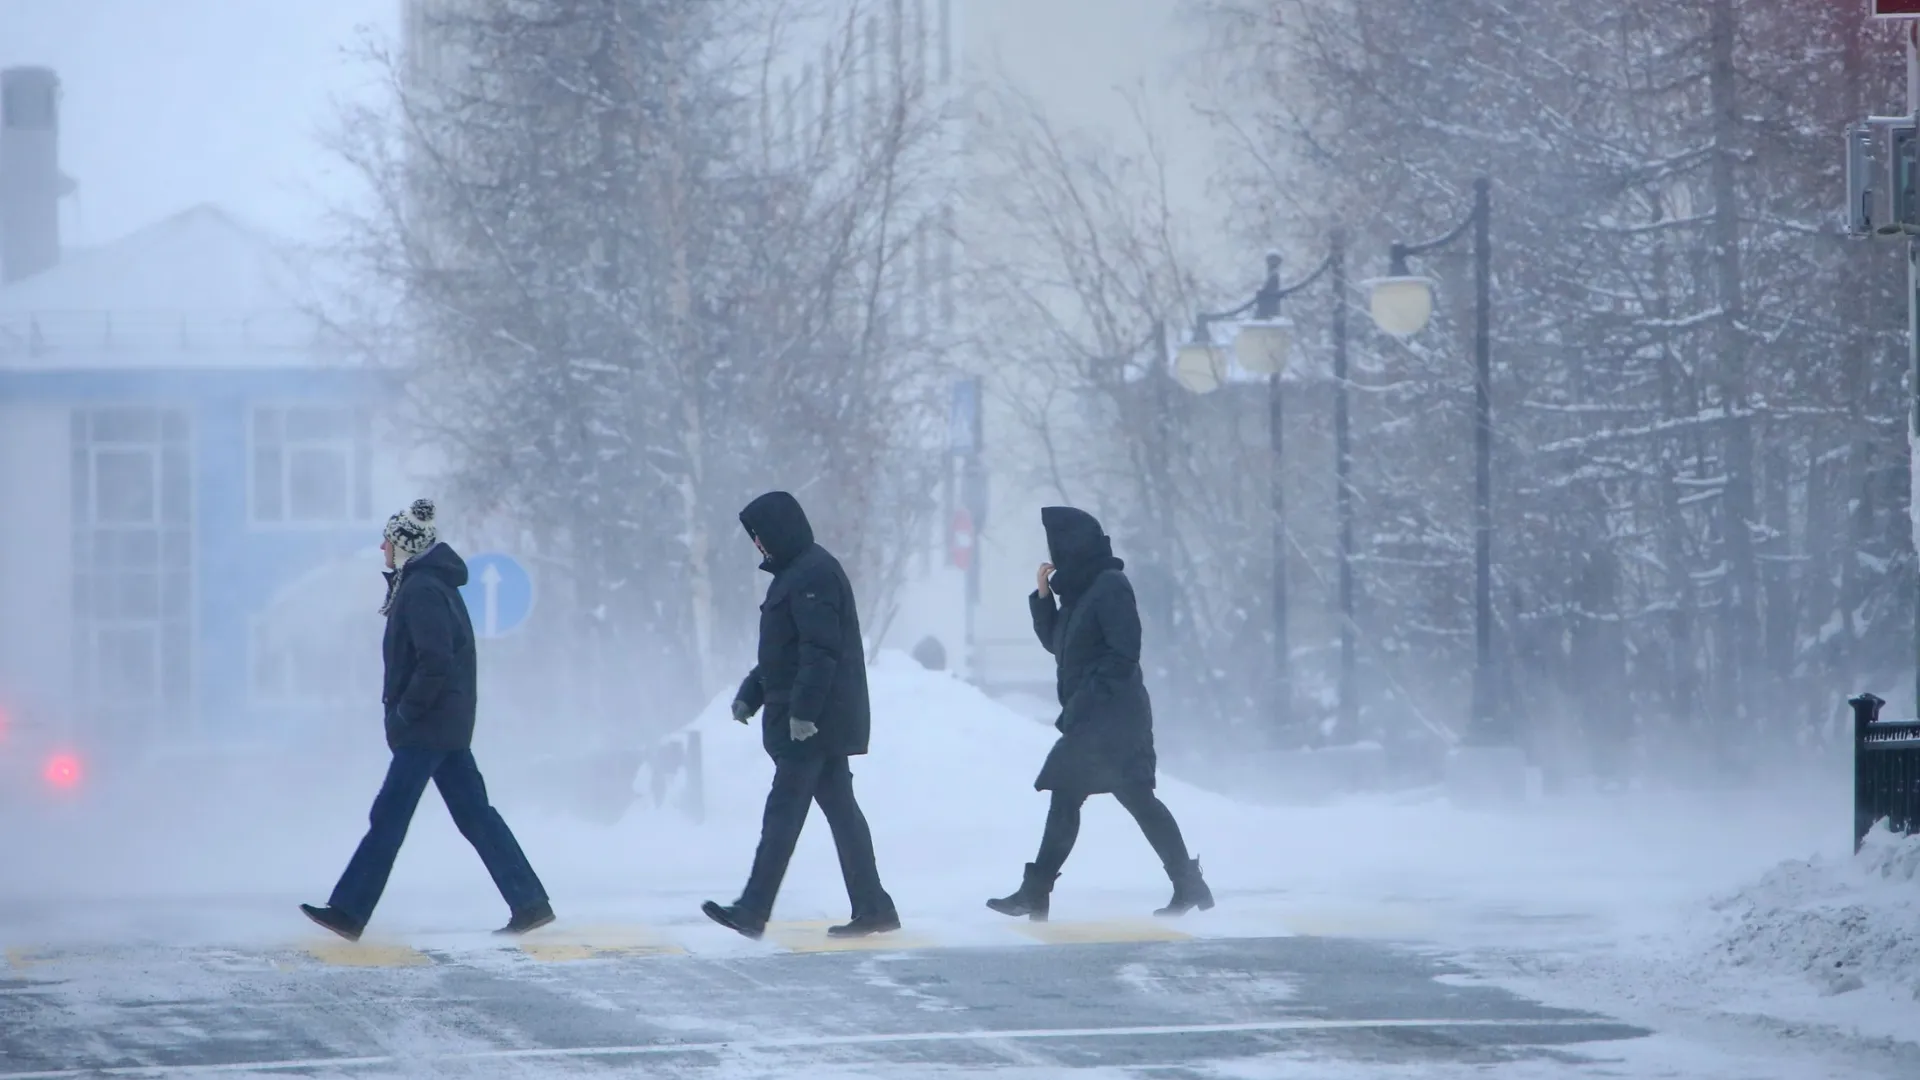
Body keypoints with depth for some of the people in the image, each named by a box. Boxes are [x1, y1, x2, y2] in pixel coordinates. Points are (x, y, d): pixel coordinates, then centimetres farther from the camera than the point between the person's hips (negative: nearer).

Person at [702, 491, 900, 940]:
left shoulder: (814, 575, -15)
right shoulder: (795, 574, 19)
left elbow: (821, 650, -23)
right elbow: (782, 651, 27)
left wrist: (803, 710, -27)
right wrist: (750, 695, 21)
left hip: (812, 722, -11)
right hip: (824, 723, 11)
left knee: (783, 810, -11)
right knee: (840, 807, 10)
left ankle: (753, 909, -13)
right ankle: (872, 908, 11)